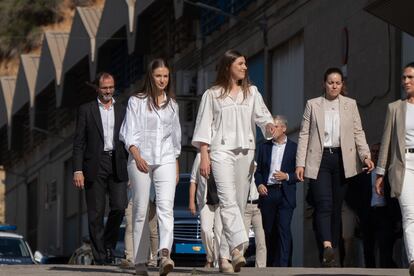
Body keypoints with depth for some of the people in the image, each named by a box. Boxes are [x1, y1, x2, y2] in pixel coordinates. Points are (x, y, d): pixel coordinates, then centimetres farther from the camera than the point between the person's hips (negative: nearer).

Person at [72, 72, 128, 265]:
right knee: (96, 214, -1)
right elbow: (79, 142, 2)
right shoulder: (86, 110, 6)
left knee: (119, 207, -12)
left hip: (117, 164, 2)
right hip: (94, 165, -2)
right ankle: (100, 256, 5)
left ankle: (108, 245, 10)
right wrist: (77, 170, -7)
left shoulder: (122, 111, 13)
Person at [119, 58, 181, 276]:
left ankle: (165, 254, -34)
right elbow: (129, 133, -2)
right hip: (141, 159, -2)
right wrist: (137, 156, -17)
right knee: (141, 211, 0)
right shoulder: (136, 102, 5)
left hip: (166, 160, 2)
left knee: (165, 206, -18)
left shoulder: (171, 104, 16)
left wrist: (176, 166, 21)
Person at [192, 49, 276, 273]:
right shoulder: (212, 95, 7)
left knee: (239, 204, 2)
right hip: (221, 151, -4)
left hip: (246, 152, 4)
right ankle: (238, 248, -31)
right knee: (228, 200, -19)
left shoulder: (251, 92, 16)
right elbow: (205, 126, 4)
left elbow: (261, 115, 5)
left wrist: (269, 125, -18)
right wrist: (204, 156, -4)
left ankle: (224, 256, 8)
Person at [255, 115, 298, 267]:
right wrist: (259, 184, -3)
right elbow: (258, 170, 14)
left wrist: (287, 176, -13)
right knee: (269, 231, 5)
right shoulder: (264, 147, 14)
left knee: (284, 229, -12)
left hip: (285, 195, -3)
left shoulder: (294, 148, 4)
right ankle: (270, 265, 12)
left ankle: (282, 264, -17)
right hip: (267, 192, 3)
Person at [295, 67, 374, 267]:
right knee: (323, 204, -16)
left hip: (342, 160, 2)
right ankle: (327, 247, -31)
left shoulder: (350, 104, 10)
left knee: (336, 207, 5)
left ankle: (331, 251, 10)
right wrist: (300, 163, -3)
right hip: (319, 160, -2)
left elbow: (358, 133, 7)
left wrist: (366, 156, -8)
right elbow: (304, 134, 5)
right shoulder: (313, 104, 8)